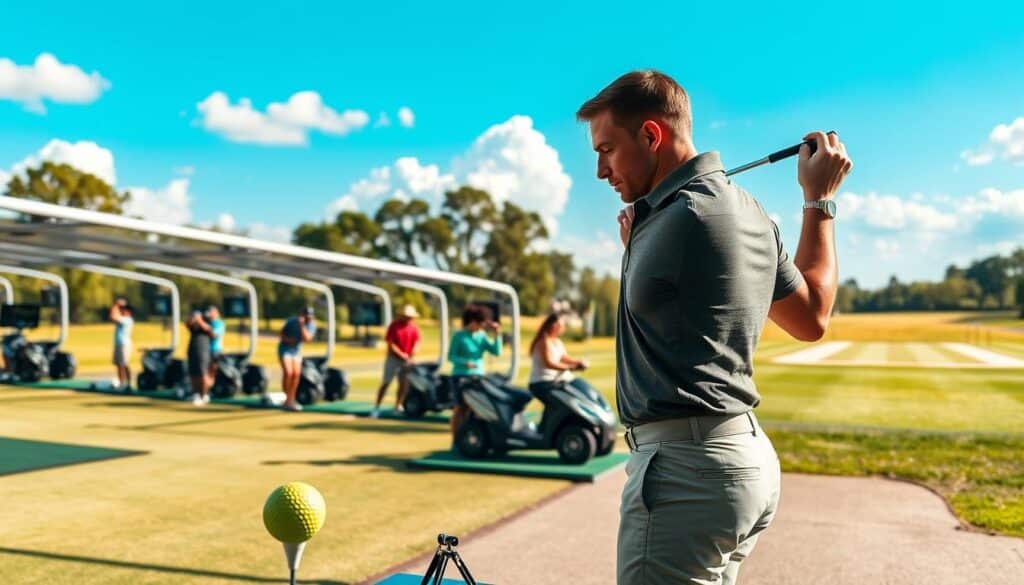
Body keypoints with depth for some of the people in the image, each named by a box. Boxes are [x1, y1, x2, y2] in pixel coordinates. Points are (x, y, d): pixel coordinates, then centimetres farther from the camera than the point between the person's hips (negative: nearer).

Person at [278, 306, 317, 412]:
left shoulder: (312, 324, -11)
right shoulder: (292, 321, -18)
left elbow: (307, 338, -27)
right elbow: (282, 333, -5)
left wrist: (302, 325, -36)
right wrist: (288, 339, -24)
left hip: (297, 349, 4)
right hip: (285, 348, -4)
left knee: (296, 374, -2)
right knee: (288, 373, -16)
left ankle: (291, 399, 11)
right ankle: (287, 400, -10)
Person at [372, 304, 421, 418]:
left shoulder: (414, 328, 1)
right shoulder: (394, 326, -8)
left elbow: (416, 343, -4)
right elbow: (390, 343, -11)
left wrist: (410, 357, -20)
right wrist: (402, 354, -16)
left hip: (407, 360, 4)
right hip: (393, 358, -4)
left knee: (404, 383, 6)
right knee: (386, 382, -5)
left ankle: (398, 405, 21)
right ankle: (377, 407, -3)